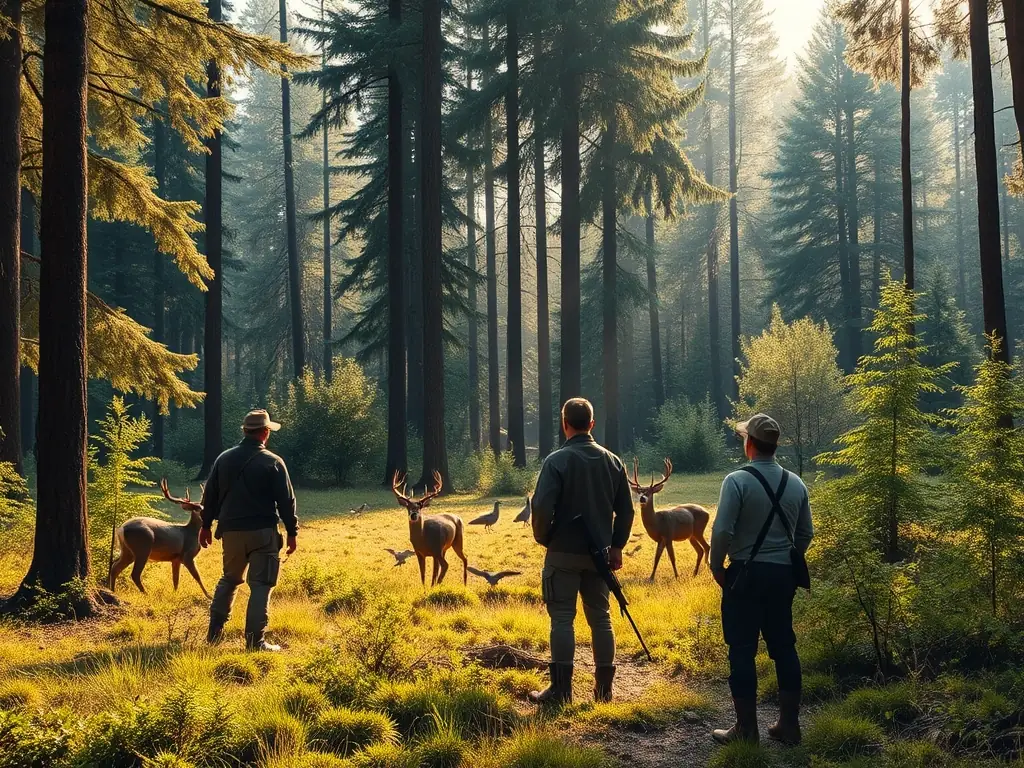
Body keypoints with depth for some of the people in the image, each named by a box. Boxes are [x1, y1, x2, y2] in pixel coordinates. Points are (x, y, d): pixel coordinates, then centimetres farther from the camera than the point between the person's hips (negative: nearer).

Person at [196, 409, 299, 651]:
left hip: (231, 531, 5)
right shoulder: (273, 462, -6)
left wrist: (206, 525, 22)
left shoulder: (224, 459, 6)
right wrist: (292, 532, 1)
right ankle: (255, 640, -2)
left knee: (229, 579, 22)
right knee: (261, 585, 0)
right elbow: (286, 501, -6)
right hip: (263, 532, -5)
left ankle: (215, 631, 22)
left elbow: (210, 495, 12)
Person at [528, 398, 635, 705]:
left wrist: (543, 538, 0)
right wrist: (616, 546, 14)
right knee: (600, 618, 11)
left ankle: (561, 689, 3)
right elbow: (626, 510, 7)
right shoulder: (612, 461, 4)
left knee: (562, 619, 1)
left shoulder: (557, 461, -12)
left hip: (564, 553, -5)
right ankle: (604, 688, 16)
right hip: (599, 553, 5)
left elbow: (542, 507, -17)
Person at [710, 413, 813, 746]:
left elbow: (722, 530, -16)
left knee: (742, 650, 2)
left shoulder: (738, 481, -13)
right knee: (783, 647, 13)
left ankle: (746, 729, 7)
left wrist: (717, 567, -2)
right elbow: (806, 534, 10)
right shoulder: (796, 484, 5)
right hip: (783, 575, 5)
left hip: (746, 574, -5)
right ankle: (789, 725, 18)